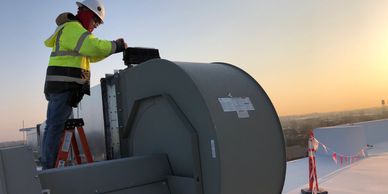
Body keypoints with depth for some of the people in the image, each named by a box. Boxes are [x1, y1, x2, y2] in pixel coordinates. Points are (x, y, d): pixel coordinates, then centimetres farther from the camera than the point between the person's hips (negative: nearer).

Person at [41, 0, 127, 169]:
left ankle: (46, 165, 16)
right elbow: (94, 46, -23)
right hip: (65, 86, -10)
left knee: (52, 127, 10)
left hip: (57, 87, 10)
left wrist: (113, 46, 14)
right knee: (57, 127, -12)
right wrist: (115, 46, -10)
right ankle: (50, 168, -12)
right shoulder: (73, 28, -6)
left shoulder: (72, 30, 27)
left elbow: (91, 55, 26)